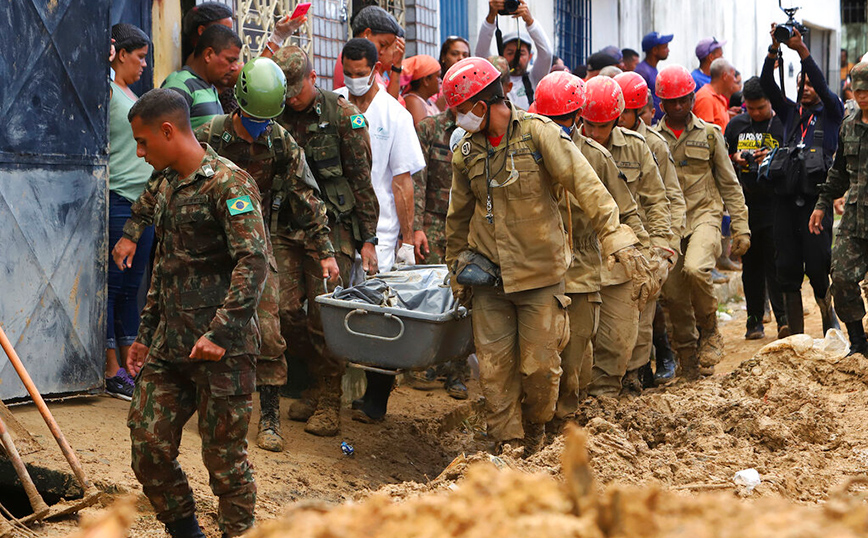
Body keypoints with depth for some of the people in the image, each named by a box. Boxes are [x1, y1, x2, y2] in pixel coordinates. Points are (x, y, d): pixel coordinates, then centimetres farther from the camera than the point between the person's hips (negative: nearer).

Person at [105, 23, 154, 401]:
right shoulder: (106, 90, -7)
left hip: (143, 200, 9)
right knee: (113, 286, -4)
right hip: (117, 202, -9)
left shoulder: (131, 95, 20)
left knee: (131, 288, 11)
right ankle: (113, 372, 0)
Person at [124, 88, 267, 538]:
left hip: (222, 349, -8)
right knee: (147, 444, 7)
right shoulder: (168, 184, 17)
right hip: (169, 347, 8)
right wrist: (146, 333, 23)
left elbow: (253, 262, -21)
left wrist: (219, 333, -26)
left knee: (224, 457, 0)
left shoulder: (228, 182, -11)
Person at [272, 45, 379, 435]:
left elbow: (362, 180, -1)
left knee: (324, 312, -8)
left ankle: (328, 401, 5)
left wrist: (368, 238, -3)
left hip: (332, 227, -4)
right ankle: (320, 381, 20)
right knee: (286, 308, -3)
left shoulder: (342, 113, -3)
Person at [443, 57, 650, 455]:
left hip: (540, 272, -4)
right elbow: (459, 215, 20)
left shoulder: (537, 132, -10)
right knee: (494, 367, 0)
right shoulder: (467, 150, 6)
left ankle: (535, 429, 28)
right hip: (489, 276, 4)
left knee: (540, 364, 2)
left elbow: (584, 184, -18)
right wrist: (457, 265, 24)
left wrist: (616, 236, -28)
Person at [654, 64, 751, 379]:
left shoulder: (709, 134, 8)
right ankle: (687, 353, 16)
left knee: (695, 269, -29)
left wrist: (741, 227, 4)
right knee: (674, 294, -1)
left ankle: (709, 329, -5)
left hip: (703, 214, -2)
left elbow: (729, 184, 10)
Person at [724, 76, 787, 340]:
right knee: (751, 263, 7)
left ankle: (783, 317, -7)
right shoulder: (736, 125, 12)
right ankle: (754, 319, 12)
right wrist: (735, 159, -1)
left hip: (774, 205, -3)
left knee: (776, 261, -9)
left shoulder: (783, 124, 1)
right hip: (745, 205, 4)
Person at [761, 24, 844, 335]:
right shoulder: (790, 112, 18)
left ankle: (829, 320, 16)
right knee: (787, 268, 3)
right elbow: (768, 87, 5)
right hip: (786, 198, 4)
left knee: (818, 267, -6)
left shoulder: (831, 113, 9)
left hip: (816, 197, -4)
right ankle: (795, 332, 10)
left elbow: (824, 88, -10)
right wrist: (774, 49, -10)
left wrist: (802, 49, -19)